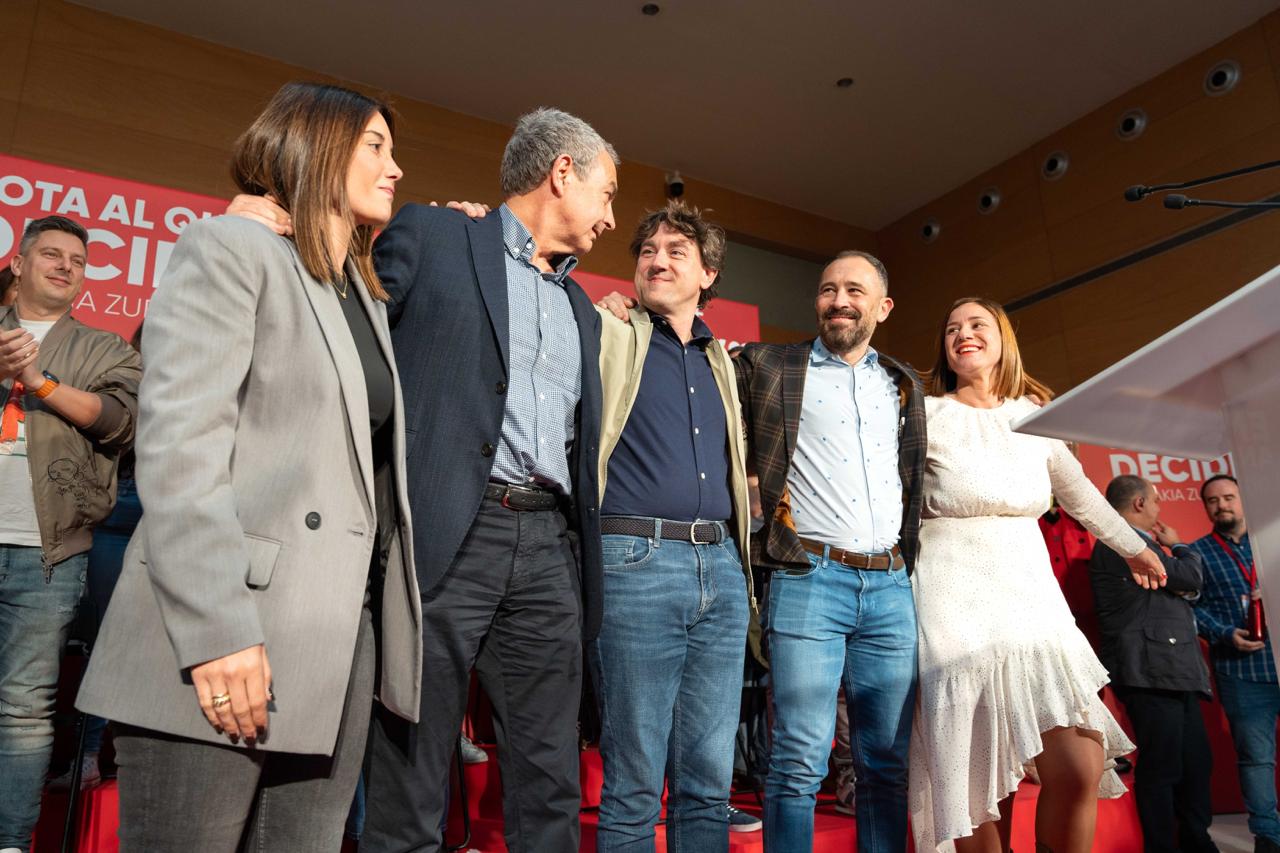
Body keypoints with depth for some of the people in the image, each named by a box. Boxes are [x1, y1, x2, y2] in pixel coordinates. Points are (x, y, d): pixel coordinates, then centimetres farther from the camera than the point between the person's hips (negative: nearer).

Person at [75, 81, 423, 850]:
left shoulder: (369, 296, 21)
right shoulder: (229, 249, -1)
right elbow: (177, 446, -13)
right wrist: (218, 630, -20)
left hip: (344, 633, 7)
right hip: (230, 637, -6)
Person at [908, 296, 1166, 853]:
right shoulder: (927, 413, -1)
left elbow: (1079, 493, 27)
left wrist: (1133, 547, 39)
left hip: (1031, 596, 4)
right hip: (956, 605, -4)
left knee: (1081, 769, -8)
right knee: (981, 784, -3)